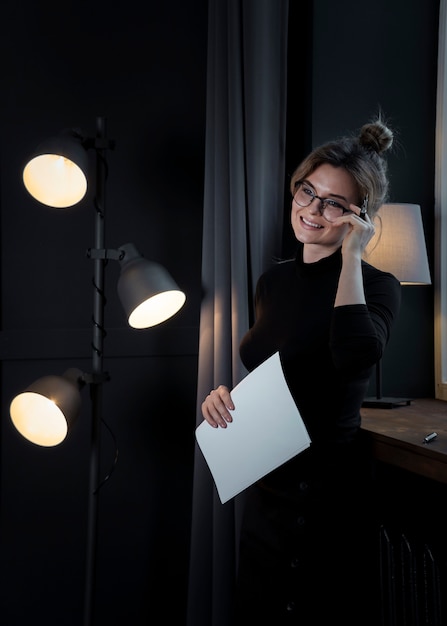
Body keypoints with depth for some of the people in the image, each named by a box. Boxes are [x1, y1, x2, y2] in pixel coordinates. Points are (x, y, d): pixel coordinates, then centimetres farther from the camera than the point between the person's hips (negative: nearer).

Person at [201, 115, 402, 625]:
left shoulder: (375, 286, -12)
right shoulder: (275, 280, 6)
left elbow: (354, 355, -36)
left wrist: (350, 255, -24)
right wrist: (224, 394, -5)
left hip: (326, 488, -6)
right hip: (264, 484, 7)